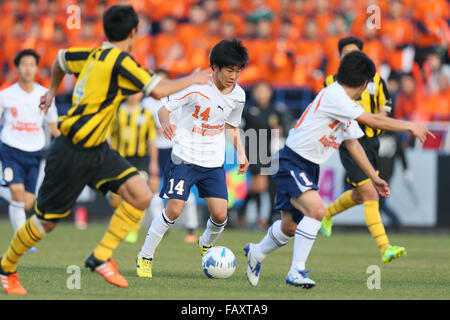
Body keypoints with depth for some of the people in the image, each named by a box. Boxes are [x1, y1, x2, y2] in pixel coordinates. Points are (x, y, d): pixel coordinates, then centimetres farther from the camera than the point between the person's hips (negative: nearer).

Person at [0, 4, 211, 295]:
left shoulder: (93, 55, 6)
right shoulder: (120, 61, -20)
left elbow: (61, 59, 25)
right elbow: (159, 90, -26)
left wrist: (53, 90, 42)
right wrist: (192, 79, -10)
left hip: (97, 150, 9)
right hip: (72, 154, -9)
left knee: (141, 196, -8)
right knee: (46, 221, 5)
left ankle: (101, 257, -1)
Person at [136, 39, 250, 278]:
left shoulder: (238, 95, 3)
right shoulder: (196, 87, -14)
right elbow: (164, 108, -9)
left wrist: (240, 152, 9)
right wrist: (166, 124, -30)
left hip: (214, 162, 4)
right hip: (185, 157, -4)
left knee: (220, 214, -6)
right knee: (174, 209, -15)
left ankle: (206, 245, 29)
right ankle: (145, 257, 2)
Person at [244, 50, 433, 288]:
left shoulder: (347, 107, 10)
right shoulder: (332, 96, -20)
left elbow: (353, 143, 21)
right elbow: (372, 121, -21)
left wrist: (374, 177, 19)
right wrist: (409, 126, -13)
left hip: (309, 169, 9)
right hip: (291, 163, -9)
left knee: (289, 226, 14)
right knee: (316, 209, -28)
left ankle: (256, 253, 40)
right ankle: (296, 272, -23)